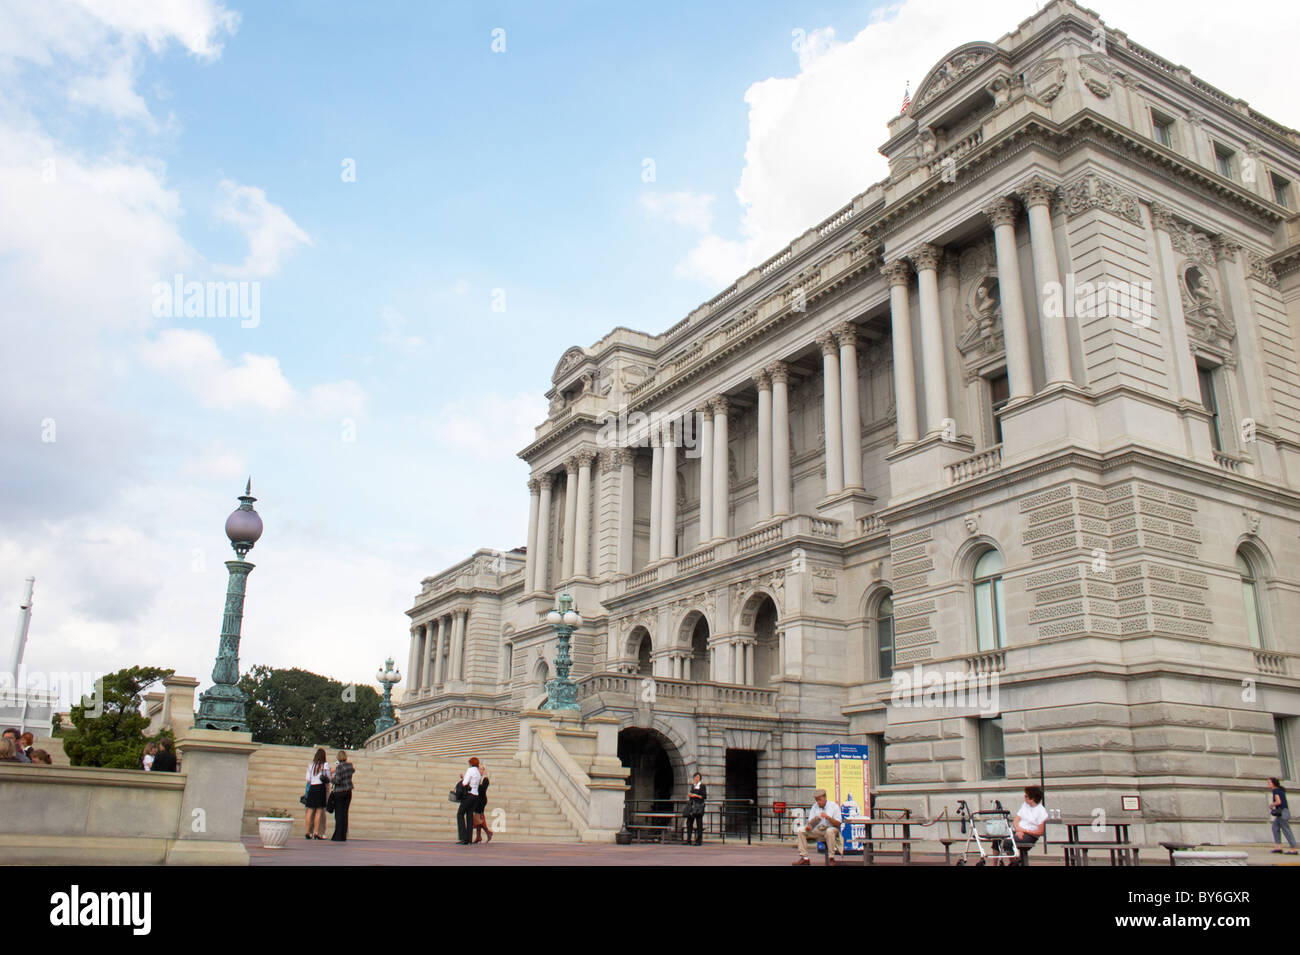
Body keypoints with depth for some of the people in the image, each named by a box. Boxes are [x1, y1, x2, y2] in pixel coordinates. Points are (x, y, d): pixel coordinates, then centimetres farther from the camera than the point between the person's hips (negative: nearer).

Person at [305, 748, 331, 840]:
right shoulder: (325, 765, 0)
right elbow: (328, 779, 0)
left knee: (310, 810, 7)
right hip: (320, 788, -3)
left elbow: (308, 779, 7)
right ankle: (316, 833, -5)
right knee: (319, 810, -1)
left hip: (311, 788, 3)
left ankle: (308, 832, 8)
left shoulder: (311, 765, 8)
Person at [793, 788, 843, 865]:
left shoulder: (834, 806, -4)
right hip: (817, 829, 5)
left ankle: (831, 858, -27)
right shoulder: (815, 806, 9)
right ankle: (804, 858, -13)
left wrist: (828, 817, -24)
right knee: (801, 831, -14)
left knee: (830, 831, -40)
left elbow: (838, 824, -9)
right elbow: (811, 821, 6)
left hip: (830, 828, -5)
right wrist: (809, 825, -17)